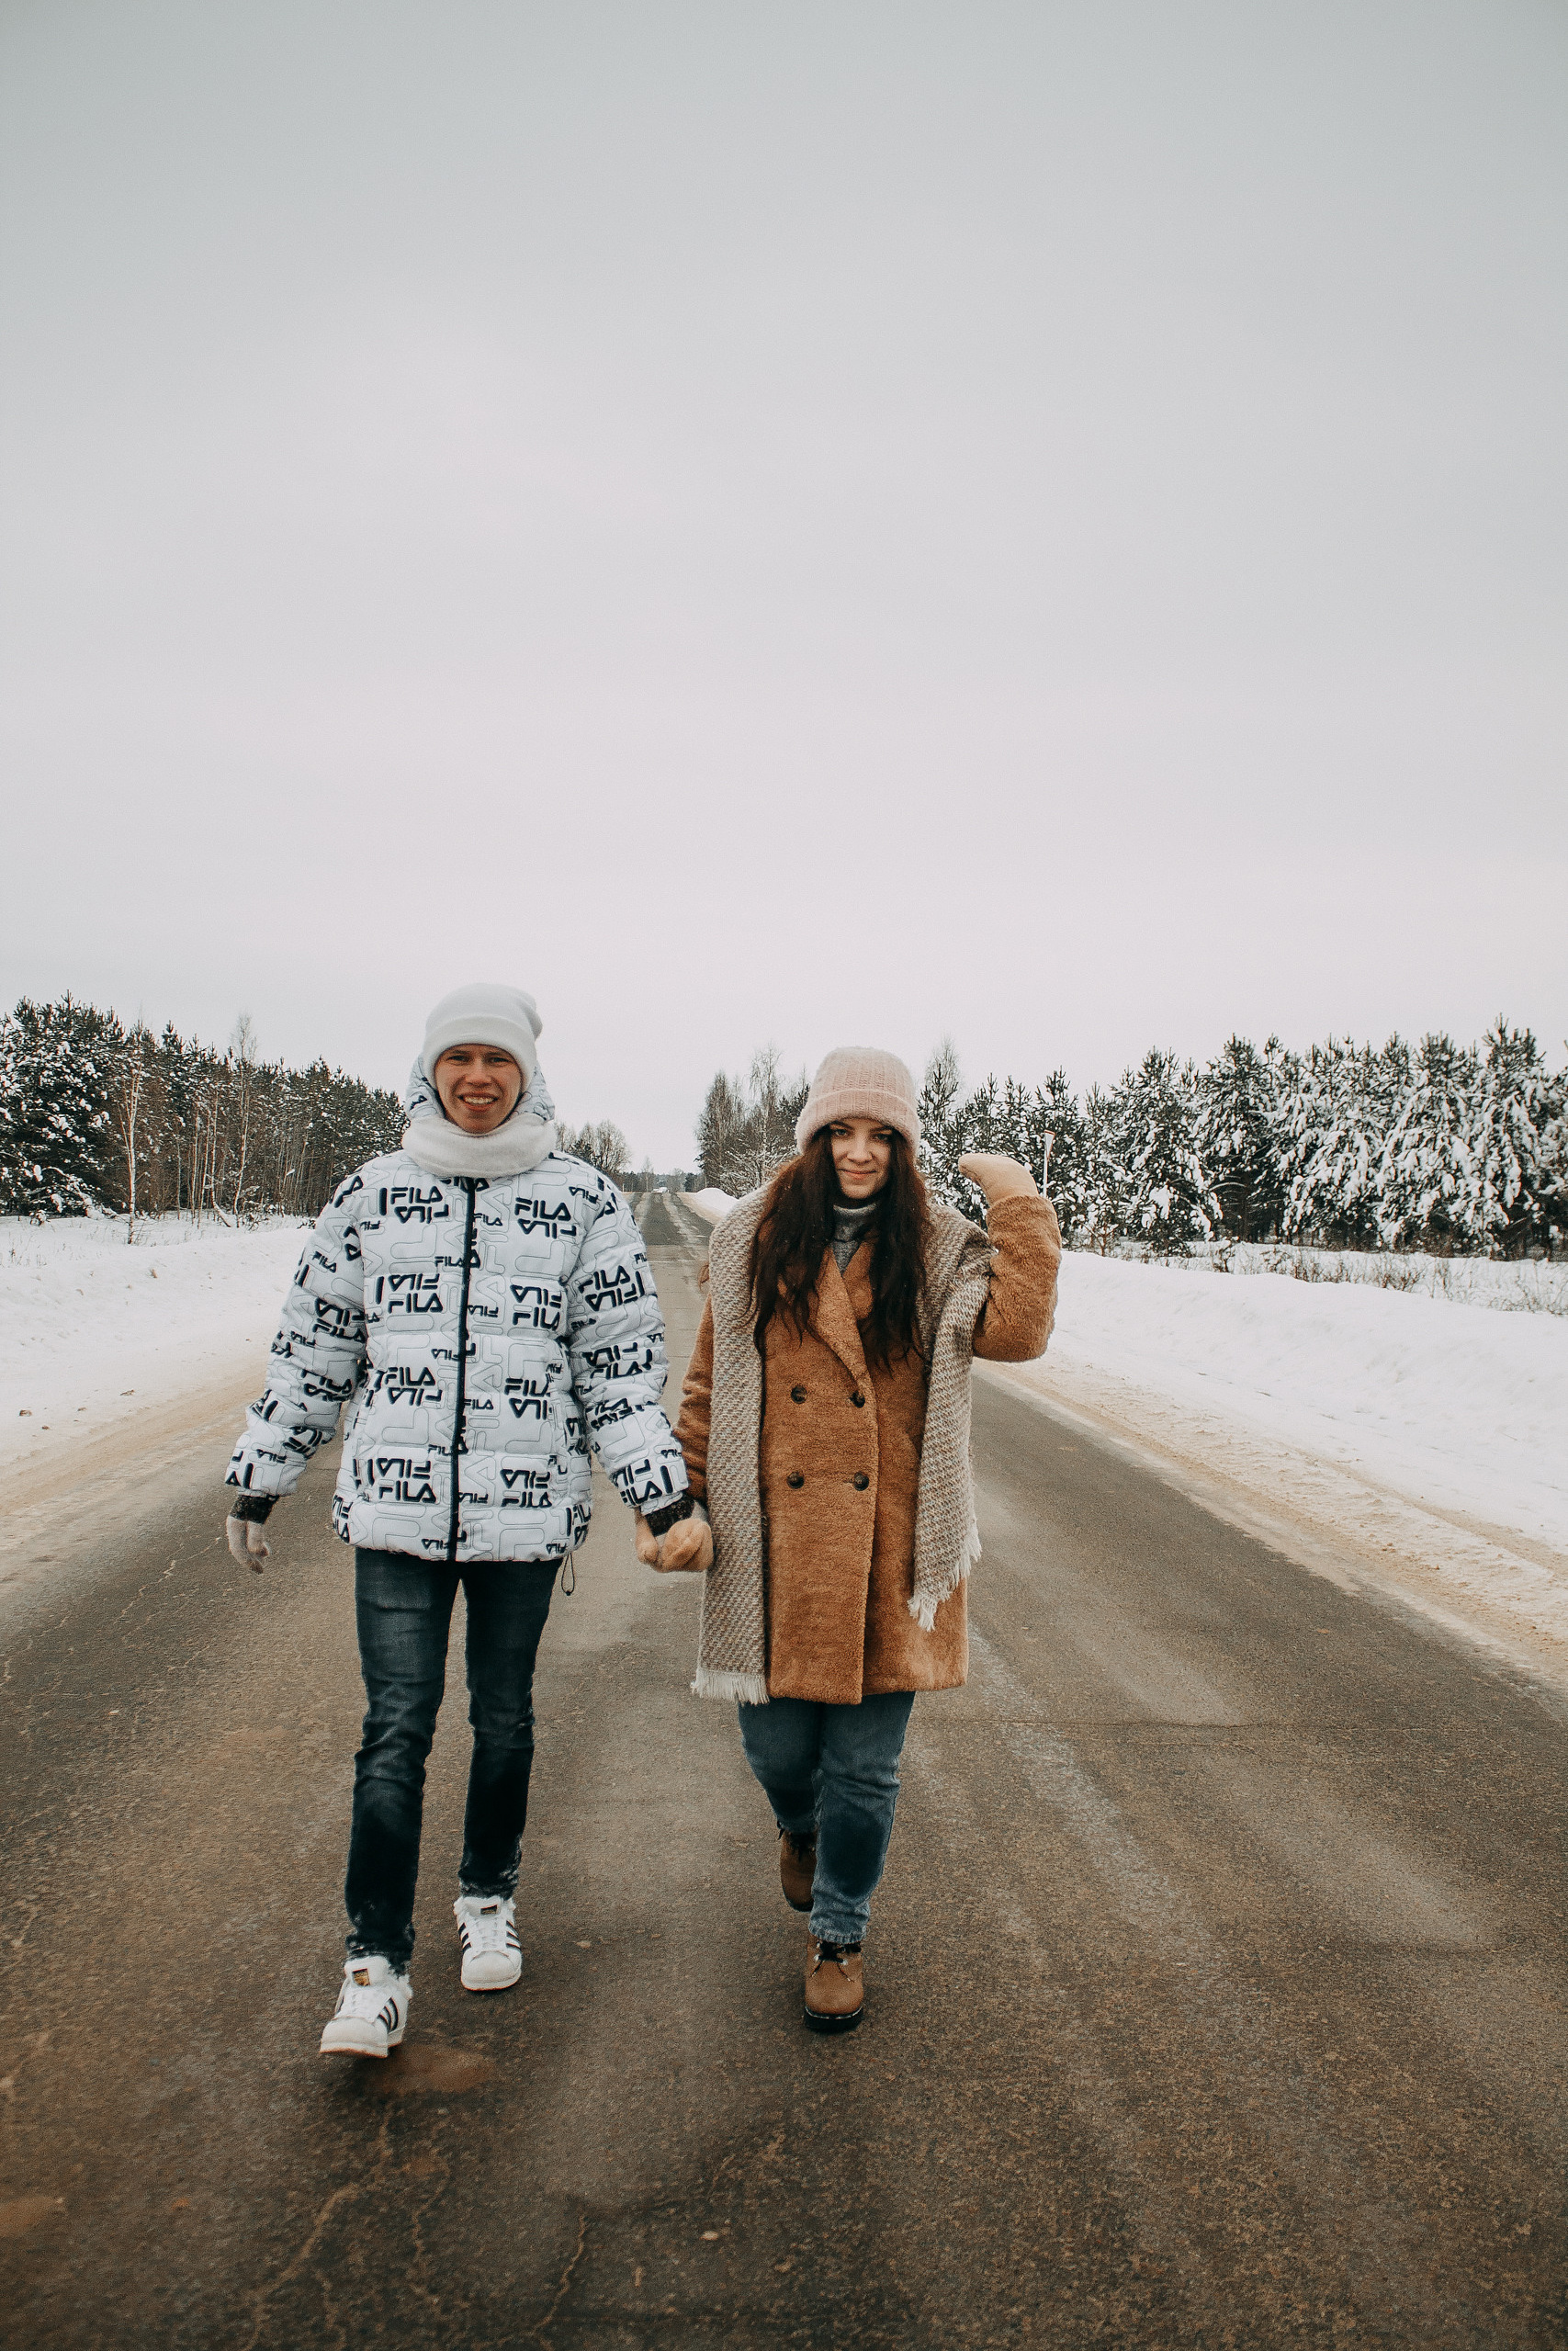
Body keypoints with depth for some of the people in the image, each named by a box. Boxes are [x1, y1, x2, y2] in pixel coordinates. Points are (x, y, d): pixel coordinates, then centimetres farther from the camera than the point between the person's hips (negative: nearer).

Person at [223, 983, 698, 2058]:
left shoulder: (584, 1200, 0)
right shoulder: (372, 1194, 5)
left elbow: (623, 1360, 2)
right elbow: (313, 1348, 11)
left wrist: (659, 1490, -3)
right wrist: (258, 1479, 13)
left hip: (526, 1508, 0)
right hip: (395, 1507, 1)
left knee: (504, 1718, 13)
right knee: (396, 1729, -1)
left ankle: (489, 1898, 36)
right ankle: (377, 1964, 11)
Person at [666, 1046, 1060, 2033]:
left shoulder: (941, 1252, 1)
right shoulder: (754, 1241, 4)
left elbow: (1017, 1330, -17)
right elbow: (709, 1384, 7)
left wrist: (1020, 1204, -15)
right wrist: (686, 1503, 1)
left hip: (887, 1549, -1)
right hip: (773, 1547, 1)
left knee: (865, 1765, 8)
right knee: (778, 1746, 11)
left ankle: (840, 1935, 32)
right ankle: (802, 1826, 48)